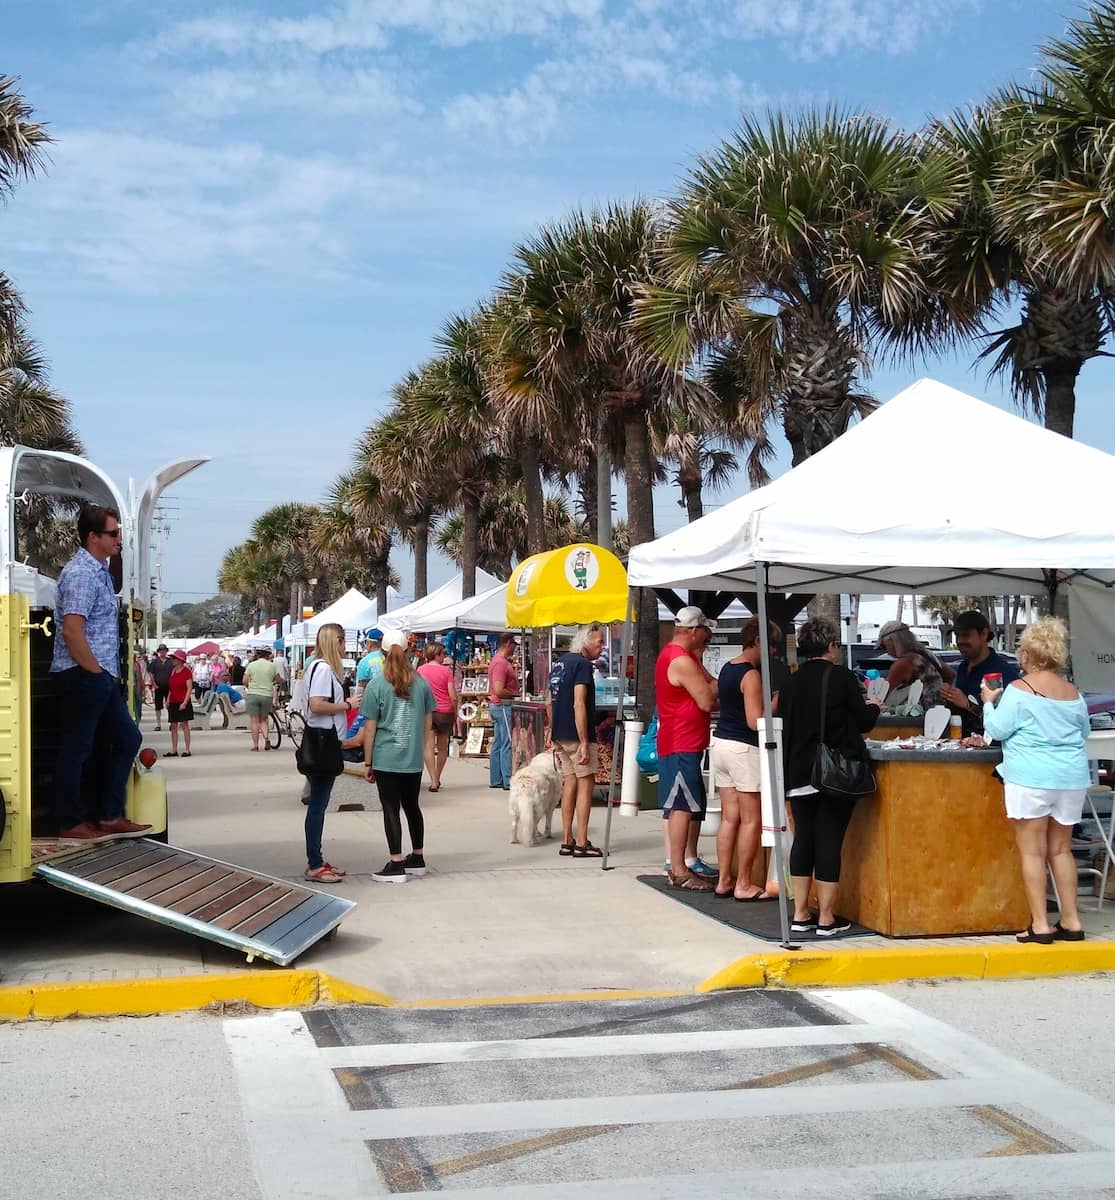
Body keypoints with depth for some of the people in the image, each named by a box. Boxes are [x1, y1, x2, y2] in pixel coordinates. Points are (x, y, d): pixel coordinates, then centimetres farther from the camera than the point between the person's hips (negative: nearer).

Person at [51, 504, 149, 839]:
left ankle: (111, 815, 18)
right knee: (77, 749, 0)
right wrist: (95, 673, -15)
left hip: (101, 677, 10)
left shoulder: (101, 572, 16)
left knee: (127, 737, 13)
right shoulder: (80, 573, -15)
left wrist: (108, 674, 17)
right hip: (83, 676, -10)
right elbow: (71, 631, -23)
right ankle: (71, 823, 9)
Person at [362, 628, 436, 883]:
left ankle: (396, 865, 2)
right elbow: (428, 723, 10)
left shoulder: (376, 684, -7)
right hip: (414, 759, 4)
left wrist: (368, 762, 0)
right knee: (412, 806, 17)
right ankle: (417, 859, 27)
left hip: (386, 758, -4)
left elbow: (370, 728, -6)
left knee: (391, 810, 1)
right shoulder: (421, 683, 3)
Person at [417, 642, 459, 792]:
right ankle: (437, 779, 26)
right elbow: (453, 697, -7)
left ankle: (433, 781, -13)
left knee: (429, 746, -3)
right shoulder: (447, 670, -5)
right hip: (445, 712, 0)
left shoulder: (420, 670, -1)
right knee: (442, 747, 16)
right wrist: (455, 714, 7)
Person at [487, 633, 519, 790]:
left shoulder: (498, 660, 15)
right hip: (504, 706, -11)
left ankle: (496, 779, 16)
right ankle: (509, 781, -8)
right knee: (508, 744, -8)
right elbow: (499, 691, -25)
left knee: (498, 744, 12)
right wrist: (516, 694, -13)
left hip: (497, 706, 11)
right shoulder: (501, 663, -18)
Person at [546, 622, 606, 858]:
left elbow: (549, 703, 18)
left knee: (570, 783, 11)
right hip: (577, 735, -8)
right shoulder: (582, 664, -13)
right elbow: (579, 704, -20)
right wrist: (585, 743, -20)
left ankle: (567, 842, 12)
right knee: (586, 783, -2)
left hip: (560, 735, 8)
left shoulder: (559, 663, 15)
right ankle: (581, 844, -2)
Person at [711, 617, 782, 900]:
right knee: (751, 821, -1)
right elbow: (755, 722, -20)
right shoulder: (751, 675, -15)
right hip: (743, 749, -9)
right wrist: (777, 704, -6)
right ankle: (743, 885, 3)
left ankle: (724, 881, 14)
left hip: (721, 745, 9)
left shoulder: (727, 668, 11)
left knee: (729, 818, 11)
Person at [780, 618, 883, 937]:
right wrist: (874, 708, 20)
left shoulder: (791, 682, 5)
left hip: (798, 774, 5)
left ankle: (800, 915, 14)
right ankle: (826, 919, 3)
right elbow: (863, 720, -2)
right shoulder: (841, 677, -9)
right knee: (829, 840, -1)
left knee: (803, 838, 11)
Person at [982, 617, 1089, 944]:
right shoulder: (1073, 693, 8)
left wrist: (989, 702, 10)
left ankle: (1040, 925, 0)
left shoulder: (1020, 689, -9)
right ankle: (1071, 922, 15)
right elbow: (1084, 731, 21)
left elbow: (998, 729, -6)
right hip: (1071, 778, 6)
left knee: (1032, 851, 1)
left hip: (1031, 779, -5)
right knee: (1061, 850, 14)